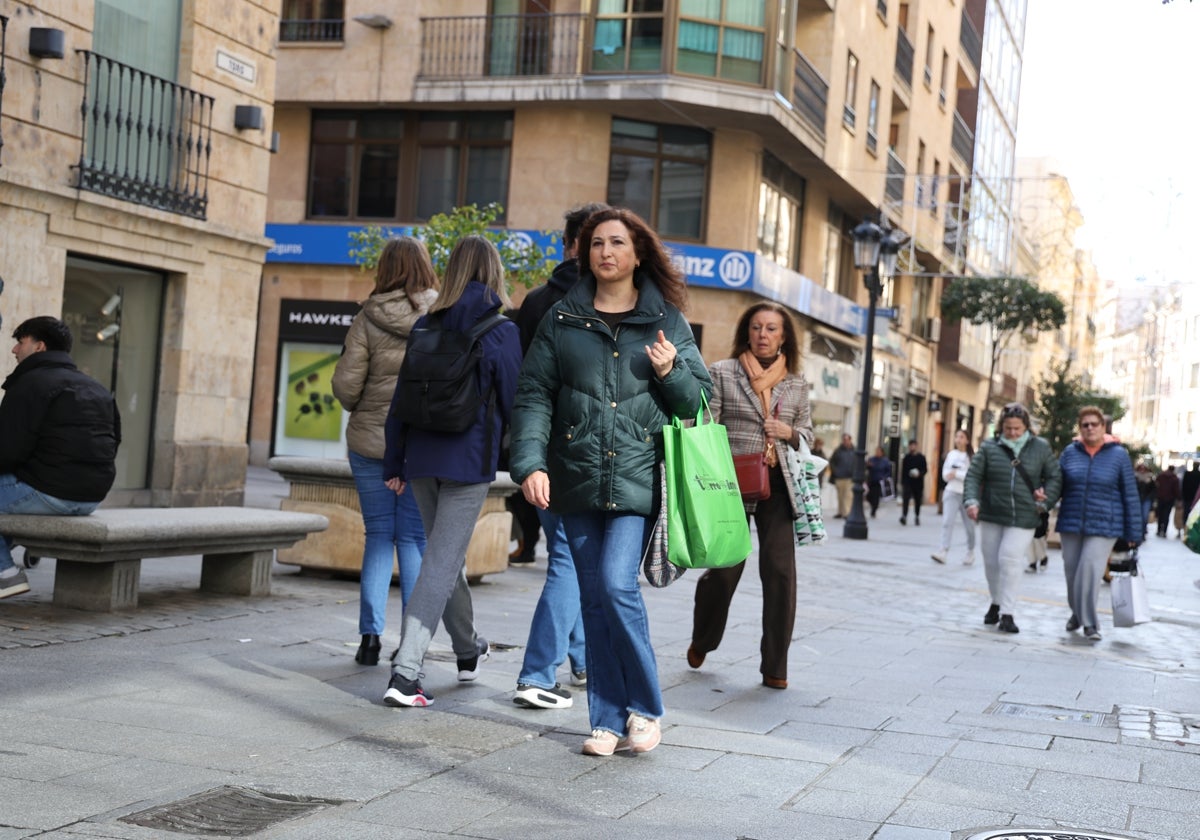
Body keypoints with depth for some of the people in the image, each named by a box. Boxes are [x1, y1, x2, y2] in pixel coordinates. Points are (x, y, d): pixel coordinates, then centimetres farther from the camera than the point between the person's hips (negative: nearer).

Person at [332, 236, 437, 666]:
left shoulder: (367, 320, -5)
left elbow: (345, 384, -6)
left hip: (370, 441, 0)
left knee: (378, 535, 9)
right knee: (414, 537, 7)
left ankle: (370, 636, 7)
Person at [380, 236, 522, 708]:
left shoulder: (426, 327, 5)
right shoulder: (502, 332, -7)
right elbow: (513, 403, -3)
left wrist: (395, 462, 13)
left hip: (423, 458, 5)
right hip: (470, 460, -5)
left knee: (445, 555, 21)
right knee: (441, 562, -5)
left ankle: (467, 651, 39)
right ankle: (405, 673, -13)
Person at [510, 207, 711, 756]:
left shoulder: (666, 321, 6)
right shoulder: (562, 319, 9)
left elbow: (698, 401, 9)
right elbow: (534, 396, 4)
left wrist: (671, 372, -11)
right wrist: (530, 464, -9)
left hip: (638, 478, -2)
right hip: (577, 480, 3)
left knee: (617, 585, -15)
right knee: (594, 599, 6)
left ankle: (645, 708, 5)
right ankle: (608, 721, 16)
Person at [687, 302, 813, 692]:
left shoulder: (796, 383, 12)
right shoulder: (721, 373, 2)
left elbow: (807, 431, 20)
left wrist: (790, 432, -3)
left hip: (777, 485, 3)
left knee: (781, 572, -5)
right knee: (725, 569, 1)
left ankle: (775, 667, 5)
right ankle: (701, 642, 30)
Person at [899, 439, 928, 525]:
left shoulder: (921, 457, 1)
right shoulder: (906, 457, 4)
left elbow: (925, 469, 1)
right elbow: (903, 470, 5)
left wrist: (919, 473, -20)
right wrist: (902, 482, 2)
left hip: (918, 482, 0)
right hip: (908, 482, 0)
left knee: (918, 500, 10)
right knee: (906, 499, -14)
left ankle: (917, 517, 24)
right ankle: (904, 516, -20)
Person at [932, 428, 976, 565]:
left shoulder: (972, 457, -3)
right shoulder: (951, 454, 9)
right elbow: (945, 474, 9)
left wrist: (956, 474, -15)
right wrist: (950, 475, -12)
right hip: (952, 492, 2)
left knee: (969, 525, 8)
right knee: (947, 521, -14)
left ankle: (971, 552, 25)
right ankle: (944, 551, -21)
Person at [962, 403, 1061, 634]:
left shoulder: (1040, 448, 2)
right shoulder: (989, 448, 1)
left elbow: (1055, 477, 8)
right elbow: (973, 476, 0)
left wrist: (1044, 502, -3)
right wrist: (972, 501, -15)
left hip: (1023, 518, -2)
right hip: (991, 515, 2)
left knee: (1010, 560, -13)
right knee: (991, 561, 10)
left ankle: (1007, 613, -6)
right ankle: (996, 603, 32)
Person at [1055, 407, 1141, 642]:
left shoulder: (1118, 455, -1)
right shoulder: (1070, 452, 5)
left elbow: (1130, 495, 1)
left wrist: (1133, 533, 0)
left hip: (1103, 527, -3)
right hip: (1071, 524, 3)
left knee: (1089, 572, -14)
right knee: (1072, 573, 9)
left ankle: (1089, 623, -1)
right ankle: (1077, 612, 33)